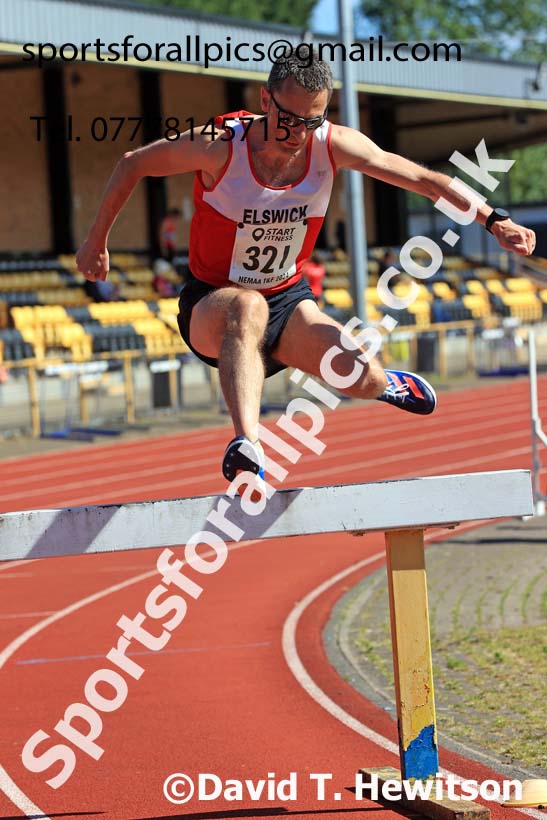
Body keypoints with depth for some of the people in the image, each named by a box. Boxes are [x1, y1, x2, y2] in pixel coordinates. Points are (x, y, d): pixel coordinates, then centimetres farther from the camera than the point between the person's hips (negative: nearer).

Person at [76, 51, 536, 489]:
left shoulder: (333, 146, -15)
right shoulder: (219, 146, -23)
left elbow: (421, 178, -8)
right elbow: (132, 165, -8)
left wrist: (493, 221, -14)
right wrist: (96, 243, -1)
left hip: (287, 300, 4)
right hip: (211, 308, -3)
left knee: (358, 376, -17)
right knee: (248, 307, -40)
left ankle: (386, 386, 24)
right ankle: (247, 444, -55)